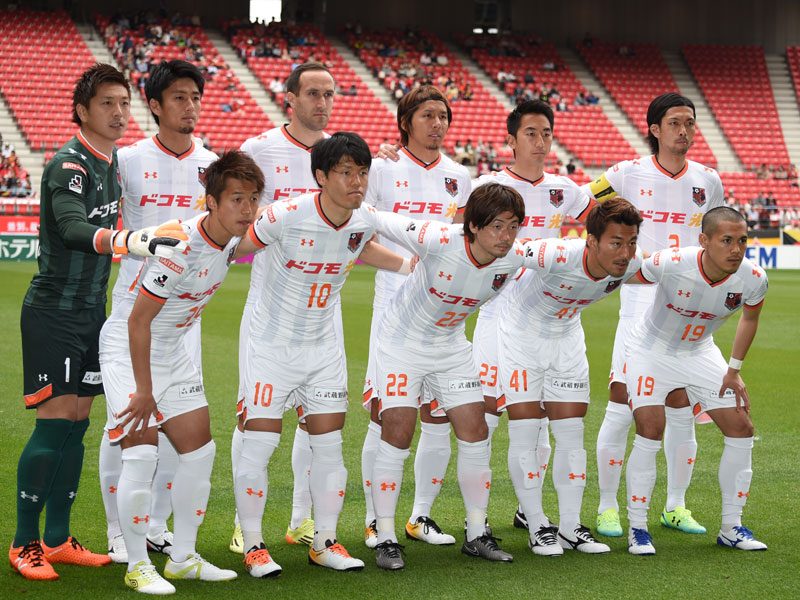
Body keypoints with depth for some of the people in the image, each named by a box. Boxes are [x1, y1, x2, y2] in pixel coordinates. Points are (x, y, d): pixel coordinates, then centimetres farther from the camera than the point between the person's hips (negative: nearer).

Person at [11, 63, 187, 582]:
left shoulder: (112, 163, 10)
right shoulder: (69, 165, -16)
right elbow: (73, 228, -34)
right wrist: (132, 240, -48)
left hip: (92, 311, 8)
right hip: (53, 311, -8)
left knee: (77, 422, 9)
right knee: (53, 424, -7)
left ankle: (58, 539, 17)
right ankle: (25, 543, 4)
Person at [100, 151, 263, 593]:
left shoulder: (233, 239, -7)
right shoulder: (179, 249, -30)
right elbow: (138, 321, -25)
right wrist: (144, 391, -22)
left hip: (173, 350, 9)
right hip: (127, 347, -9)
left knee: (199, 450, 7)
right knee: (142, 453, -16)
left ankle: (183, 557, 18)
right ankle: (137, 566, -4)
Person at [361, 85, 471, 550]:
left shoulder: (459, 176, 11)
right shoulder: (384, 168, 0)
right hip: (395, 301, -4)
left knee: (439, 416, 5)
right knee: (385, 416, -5)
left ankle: (422, 516, 18)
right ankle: (375, 520, 6)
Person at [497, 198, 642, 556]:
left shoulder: (632, 265, -20)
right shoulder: (556, 257, -38)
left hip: (567, 338, 5)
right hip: (520, 335, -5)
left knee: (571, 433, 4)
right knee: (525, 431, -7)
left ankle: (570, 527, 13)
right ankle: (538, 528, 4)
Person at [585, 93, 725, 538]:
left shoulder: (707, 180, 7)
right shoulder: (628, 174, -3)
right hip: (640, 304, -3)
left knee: (683, 410, 7)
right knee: (622, 407, -5)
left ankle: (676, 506, 19)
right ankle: (608, 506, 7)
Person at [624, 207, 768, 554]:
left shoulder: (753, 279, -22)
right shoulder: (670, 264, -35)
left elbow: (750, 317, 0)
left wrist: (734, 370, 1)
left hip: (700, 353, 4)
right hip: (651, 350, -4)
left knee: (741, 429, -1)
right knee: (650, 431, -18)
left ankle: (731, 527, 13)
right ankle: (637, 529, -3)